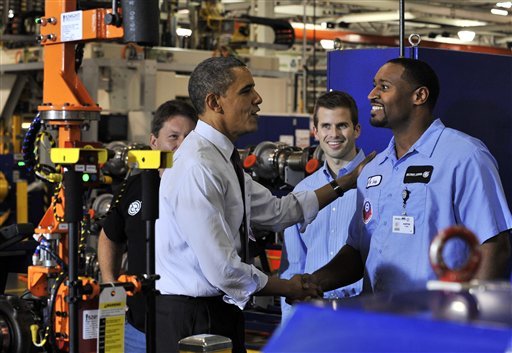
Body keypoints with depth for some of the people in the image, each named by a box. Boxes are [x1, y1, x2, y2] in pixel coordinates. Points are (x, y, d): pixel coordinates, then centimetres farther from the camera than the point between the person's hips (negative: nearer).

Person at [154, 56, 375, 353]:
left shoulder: (224, 161, 9)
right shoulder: (198, 168, -22)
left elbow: (276, 211, 15)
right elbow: (222, 270, -24)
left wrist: (347, 182, 14)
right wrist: (290, 288, -8)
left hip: (219, 311, 9)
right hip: (193, 317, -9)